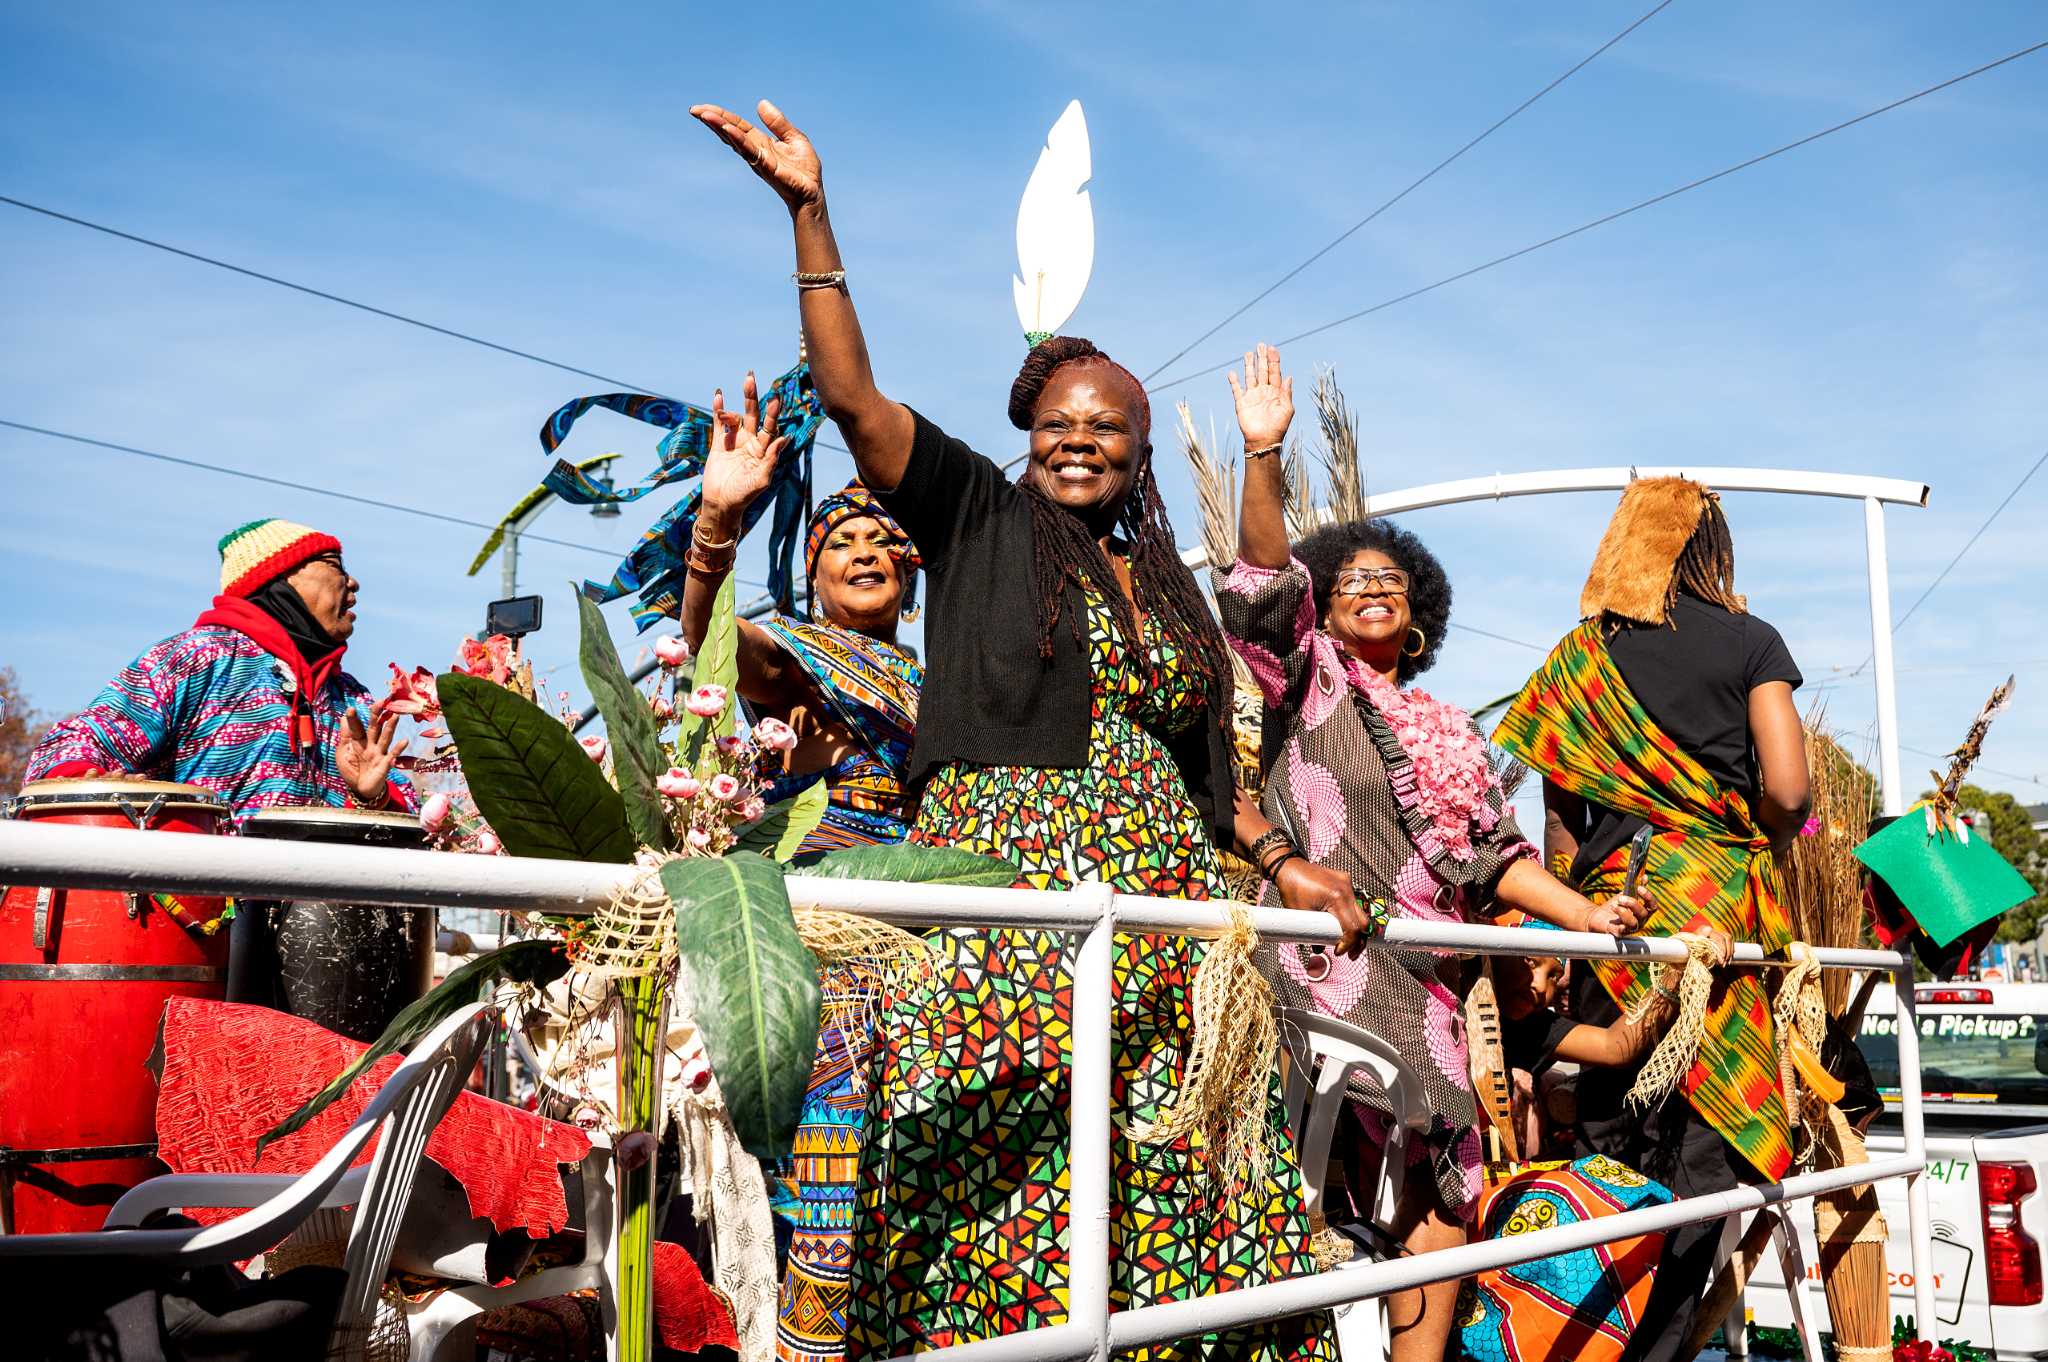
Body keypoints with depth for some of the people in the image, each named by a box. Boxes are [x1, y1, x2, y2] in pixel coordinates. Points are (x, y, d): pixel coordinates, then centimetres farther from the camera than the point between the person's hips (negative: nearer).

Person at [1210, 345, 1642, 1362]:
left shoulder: (1449, 732, 23)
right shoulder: (1309, 676, 7)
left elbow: (1493, 853, 19)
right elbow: (1263, 583, -10)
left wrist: (1582, 914, 6)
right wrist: (1264, 455, -20)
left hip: (1423, 975, 6)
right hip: (1330, 956, -6)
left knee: (1447, 1177, 2)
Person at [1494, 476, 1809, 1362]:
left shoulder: (1579, 657, 9)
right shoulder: (1750, 641, 3)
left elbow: (1560, 816, 7)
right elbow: (1789, 790, -6)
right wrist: (1751, 852, 12)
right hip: (1719, 914, -2)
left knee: (1607, 1138, 11)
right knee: (1703, 1137, 2)